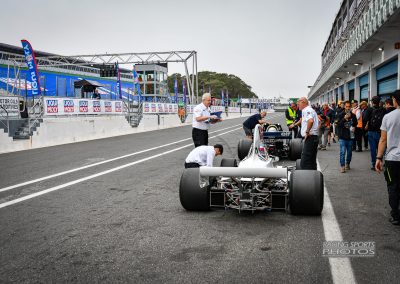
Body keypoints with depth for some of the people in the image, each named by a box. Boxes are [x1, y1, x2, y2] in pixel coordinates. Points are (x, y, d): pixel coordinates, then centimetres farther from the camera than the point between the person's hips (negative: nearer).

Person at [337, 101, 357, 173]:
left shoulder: (353, 115, 5)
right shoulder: (341, 115, -3)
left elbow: (355, 124, 17)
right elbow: (338, 124, -11)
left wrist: (353, 127, 0)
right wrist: (344, 118, -20)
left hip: (350, 137, 3)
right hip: (343, 137, -3)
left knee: (349, 152, 11)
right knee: (343, 152, -9)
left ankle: (347, 164, 28)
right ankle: (342, 166, -5)